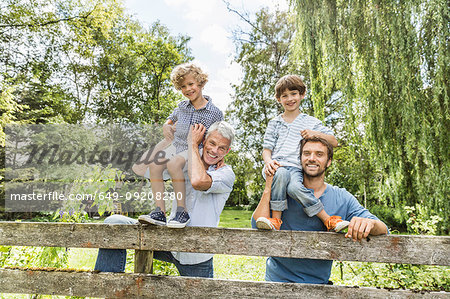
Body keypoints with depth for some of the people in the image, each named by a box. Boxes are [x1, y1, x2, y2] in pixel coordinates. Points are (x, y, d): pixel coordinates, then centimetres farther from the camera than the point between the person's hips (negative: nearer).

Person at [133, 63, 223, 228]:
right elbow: (169, 121, 29)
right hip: (176, 146, 5)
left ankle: (182, 212, -25)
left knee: (173, 164, -35)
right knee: (154, 164, -24)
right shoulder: (181, 107, 12)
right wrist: (166, 127, 6)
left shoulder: (215, 112, -1)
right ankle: (160, 212, -21)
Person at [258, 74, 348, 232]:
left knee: (295, 187, -34)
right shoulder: (274, 123, 19)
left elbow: (334, 142, 15)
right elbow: (267, 148, 11)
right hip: (276, 166, 1)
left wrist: (316, 134, -3)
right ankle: (276, 219, -27)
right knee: (281, 174, -36)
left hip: (296, 167, -1)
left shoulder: (311, 122, 17)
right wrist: (268, 161, -11)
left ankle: (329, 220, -19)